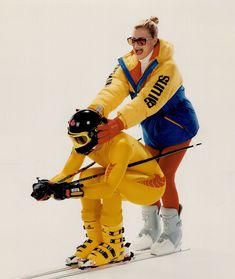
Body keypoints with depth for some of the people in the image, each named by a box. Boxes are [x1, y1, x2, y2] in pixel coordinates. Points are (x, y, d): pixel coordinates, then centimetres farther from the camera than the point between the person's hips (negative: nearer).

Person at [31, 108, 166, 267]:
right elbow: (67, 173, -9)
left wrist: (71, 191, -43)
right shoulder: (85, 141, -11)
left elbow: (109, 187, -39)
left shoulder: (120, 143, -33)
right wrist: (48, 186, -29)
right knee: (86, 177, -15)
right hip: (126, 183, 8)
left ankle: (114, 246, -19)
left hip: (153, 185, -8)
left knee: (107, 182, -32)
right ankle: (95, 241, -4)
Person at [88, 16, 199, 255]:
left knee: (164, 176, -10)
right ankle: (151, 228, 20)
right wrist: (96, 110, -49)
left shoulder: (167, 67, -29)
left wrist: (119, 123, -54)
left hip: (178, 127, -6)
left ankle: (172, 233, 3)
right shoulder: (127, 64, -11)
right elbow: (114, 89, -28)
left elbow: (147, 101, -41)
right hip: (152, 130, 6)